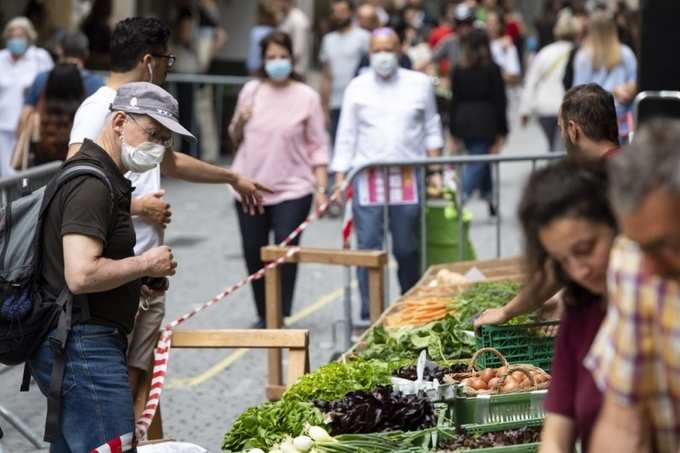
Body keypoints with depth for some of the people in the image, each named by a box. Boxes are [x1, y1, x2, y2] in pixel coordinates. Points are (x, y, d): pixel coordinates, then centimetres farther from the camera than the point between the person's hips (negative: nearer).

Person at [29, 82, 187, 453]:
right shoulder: (92, 183, -16)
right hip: (84, 347, -11)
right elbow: (82, 275, -26)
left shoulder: (106, 178, 17)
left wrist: (141, 282, 17)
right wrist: (145, 264, -12)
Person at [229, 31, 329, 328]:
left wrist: (321, 187, -6)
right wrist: (240, 122, -4)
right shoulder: (251, 91, 6)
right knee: (253, 253, 8)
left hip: (292, 189, -3)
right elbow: (236, 137, 18)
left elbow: (318, 146, 0)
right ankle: (263, 316, 24)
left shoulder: (306, 97, -2)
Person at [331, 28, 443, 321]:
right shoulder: (358, 88, 6)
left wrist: (434, 170, 6)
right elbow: (346, 136, 7)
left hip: (408, 175, 0)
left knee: (407, 248, 4)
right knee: (368, 247, -4)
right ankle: (369, 316, 1)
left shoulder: (420, 84, 8)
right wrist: (340, 178, 0)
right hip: (367, 175, 0)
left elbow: (431, 129, 12)